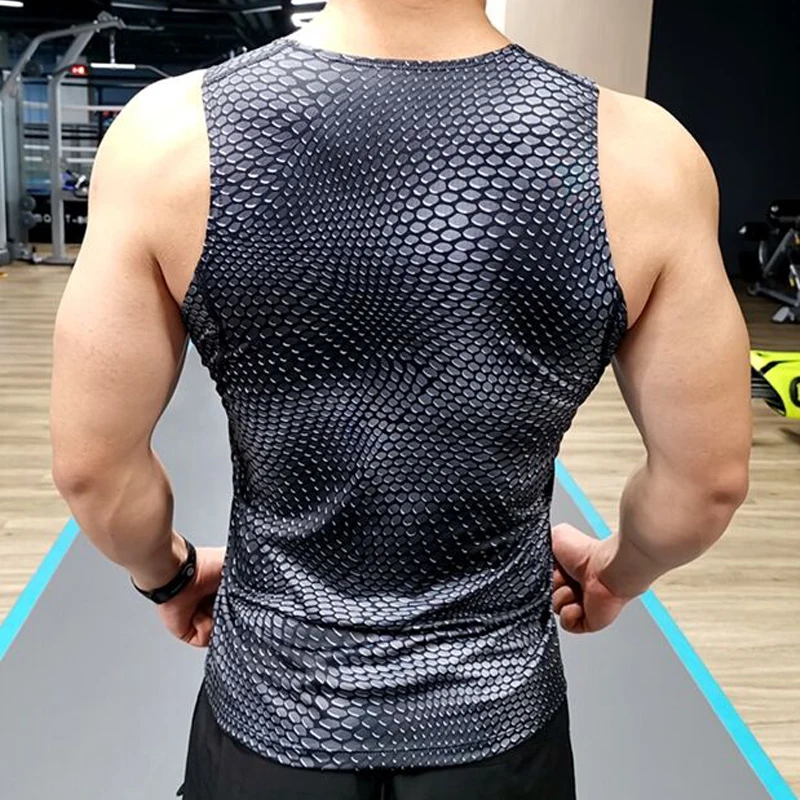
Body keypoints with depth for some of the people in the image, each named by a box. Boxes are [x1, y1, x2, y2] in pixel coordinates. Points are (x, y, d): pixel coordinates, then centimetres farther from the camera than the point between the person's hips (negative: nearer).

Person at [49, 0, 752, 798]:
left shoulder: (174, 131, -18)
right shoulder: (641, 155, -17)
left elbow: (92, 464, -10)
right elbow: (707, 481, -8)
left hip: (273, 710, 1)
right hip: (498, 717, 1)